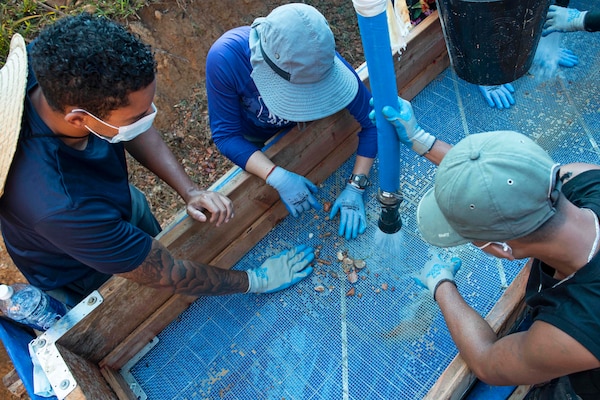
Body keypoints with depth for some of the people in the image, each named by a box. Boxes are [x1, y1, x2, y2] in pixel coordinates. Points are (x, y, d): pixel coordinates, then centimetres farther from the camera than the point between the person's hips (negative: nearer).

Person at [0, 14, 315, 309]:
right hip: (82, 277, -5)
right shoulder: (59, 207, -48)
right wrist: (256, 280, -20)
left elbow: (137, 131, -12)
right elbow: (168, 276, -34)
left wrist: (190, 191, -23)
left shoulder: (57, 63, -31)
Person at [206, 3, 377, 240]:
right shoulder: (225, 57, -42)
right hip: (253, 139, 0)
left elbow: (371, 119, -29)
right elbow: (226, 135, -33)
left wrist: (355, 187, -36)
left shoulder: (320, 58, -38)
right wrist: (277, 177, -46)